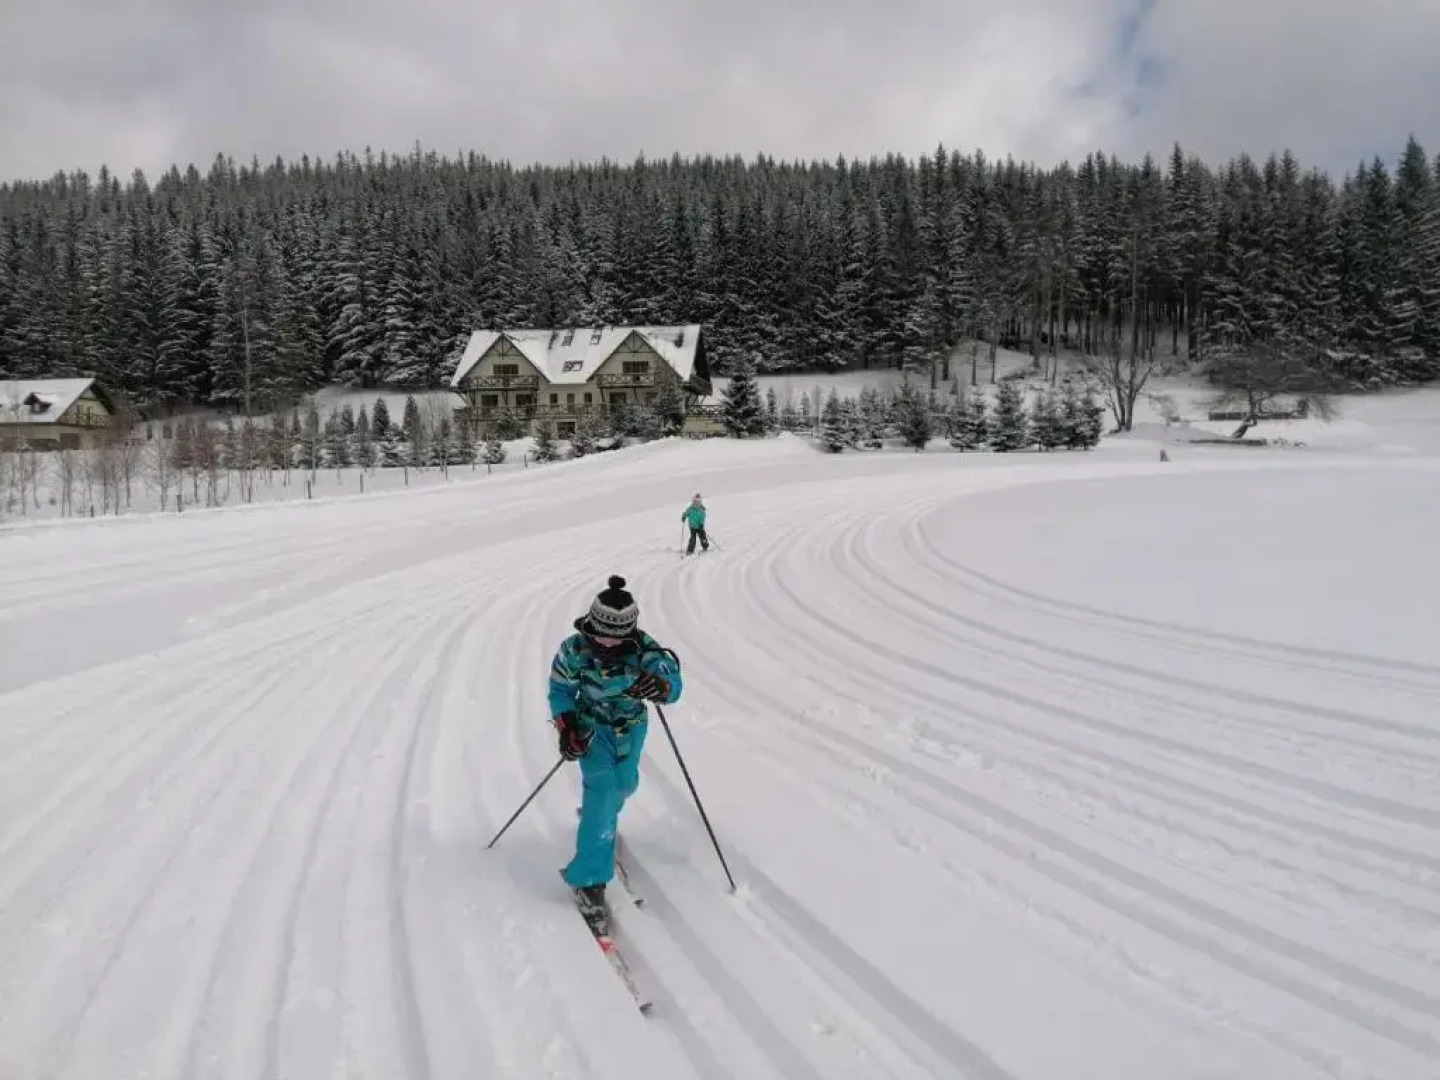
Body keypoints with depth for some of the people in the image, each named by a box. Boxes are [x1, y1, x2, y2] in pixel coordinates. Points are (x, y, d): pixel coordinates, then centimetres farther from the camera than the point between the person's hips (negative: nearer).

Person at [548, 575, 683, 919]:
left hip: (631, 726, 2)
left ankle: (598, 815, 52)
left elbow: (672, 683, -35)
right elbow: (560, 690, -9)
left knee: (624, 785, 15)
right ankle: (589, 877, -12)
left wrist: (660, 685, -59)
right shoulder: (574, 649, -24)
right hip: (592, 725, -2)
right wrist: (566, 727, -23)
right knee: (602, 789, -16)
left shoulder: (643, 647, -26)